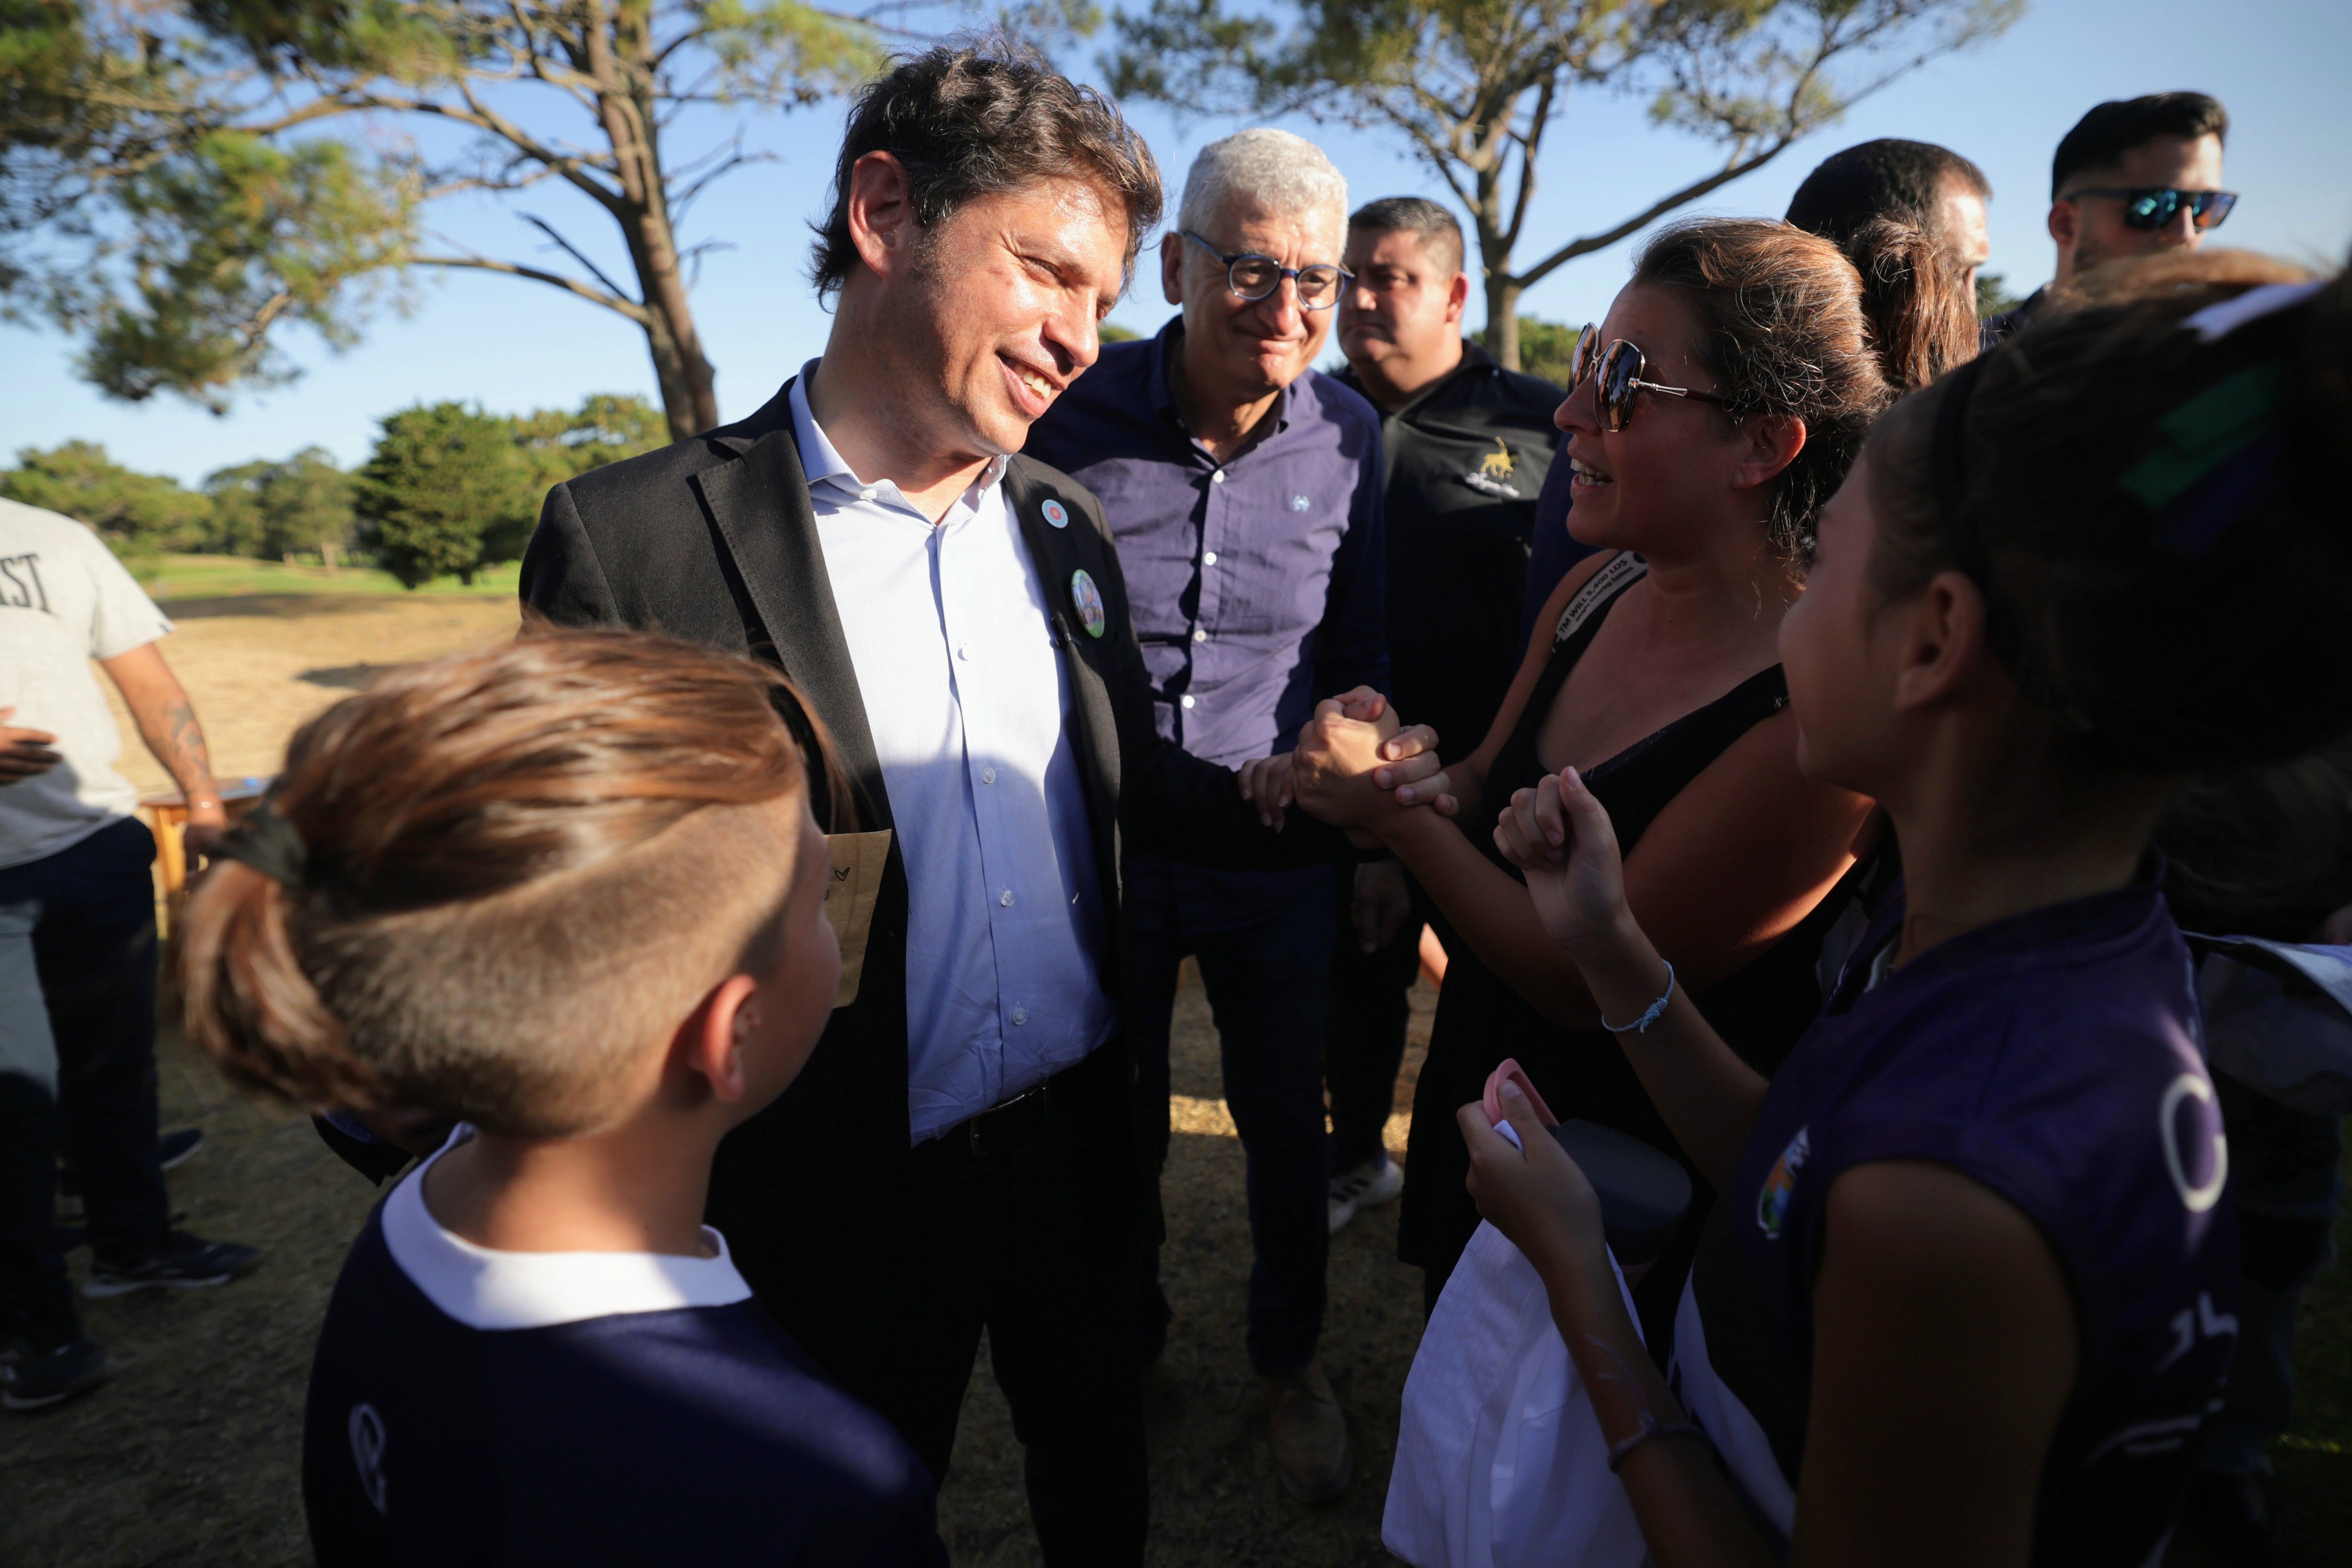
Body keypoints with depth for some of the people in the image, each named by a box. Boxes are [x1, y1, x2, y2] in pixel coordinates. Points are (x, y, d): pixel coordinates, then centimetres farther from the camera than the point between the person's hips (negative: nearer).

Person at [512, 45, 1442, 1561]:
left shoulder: (1065, 525, 2)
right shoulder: (636, 539, -17)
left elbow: (1132, 780, 8)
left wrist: (1326, 810, -8)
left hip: (1082, 1144, 5)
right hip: (848, 1206, -4)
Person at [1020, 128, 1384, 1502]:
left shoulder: (1350, 433, -4)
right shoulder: (1072, 416, -12)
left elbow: (1364, 650, 6)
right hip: (1099, 847, -1)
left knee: (1288, 1129, 15)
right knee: (1117, 1130, 18)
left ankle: (1291, 1360, 43)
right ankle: (1128, 1342, 48)